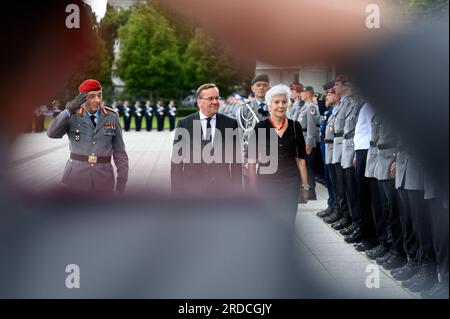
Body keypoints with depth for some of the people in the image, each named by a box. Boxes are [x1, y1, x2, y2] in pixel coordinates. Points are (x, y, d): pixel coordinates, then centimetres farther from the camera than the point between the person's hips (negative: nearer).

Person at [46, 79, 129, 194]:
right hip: (76, 174, -1)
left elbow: (119, 152, 2)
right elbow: (52, 133, -18)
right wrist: (69, 109, -28)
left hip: (103, 176, 1)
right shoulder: (72, 116, -1)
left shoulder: (112, 117, 1)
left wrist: (121, 187, -4)